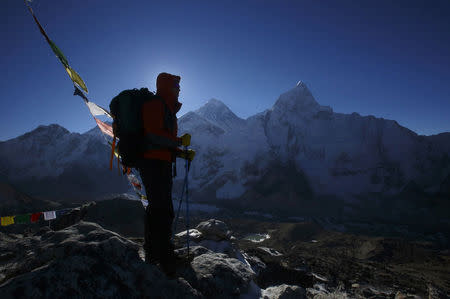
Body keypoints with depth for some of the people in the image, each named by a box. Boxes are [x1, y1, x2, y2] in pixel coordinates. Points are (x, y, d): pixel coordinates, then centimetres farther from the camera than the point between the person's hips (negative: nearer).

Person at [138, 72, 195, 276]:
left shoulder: (167, 110, 24)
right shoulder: (154, 105, -6)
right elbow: (154, 136, -20)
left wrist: (184, 154, 13)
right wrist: (180, 141, -10)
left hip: (161, 164, 11)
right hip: (153, 163, -11)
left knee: (156, 209, 15)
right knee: (163, 212, -10)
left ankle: (152, 255, 29)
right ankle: (165, 261, -2)